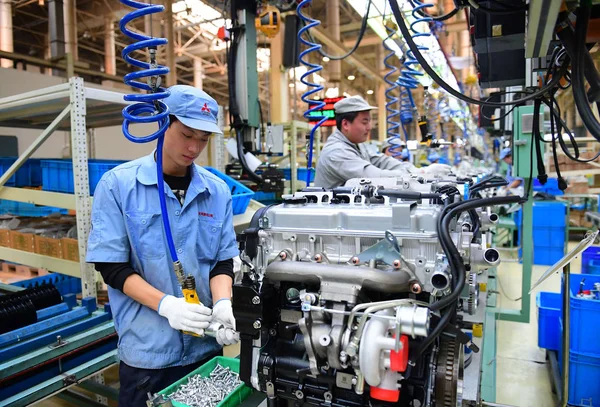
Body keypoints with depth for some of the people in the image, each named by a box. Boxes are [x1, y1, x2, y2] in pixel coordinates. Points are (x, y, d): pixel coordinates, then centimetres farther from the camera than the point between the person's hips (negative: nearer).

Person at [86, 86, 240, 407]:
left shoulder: (217, 192, 0)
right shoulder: (118, 184, -8)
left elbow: (223, 261, 2)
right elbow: (112, 268, -9)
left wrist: (222, 304, -17)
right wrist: (166, 305, -21)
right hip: (147, 350, -3)